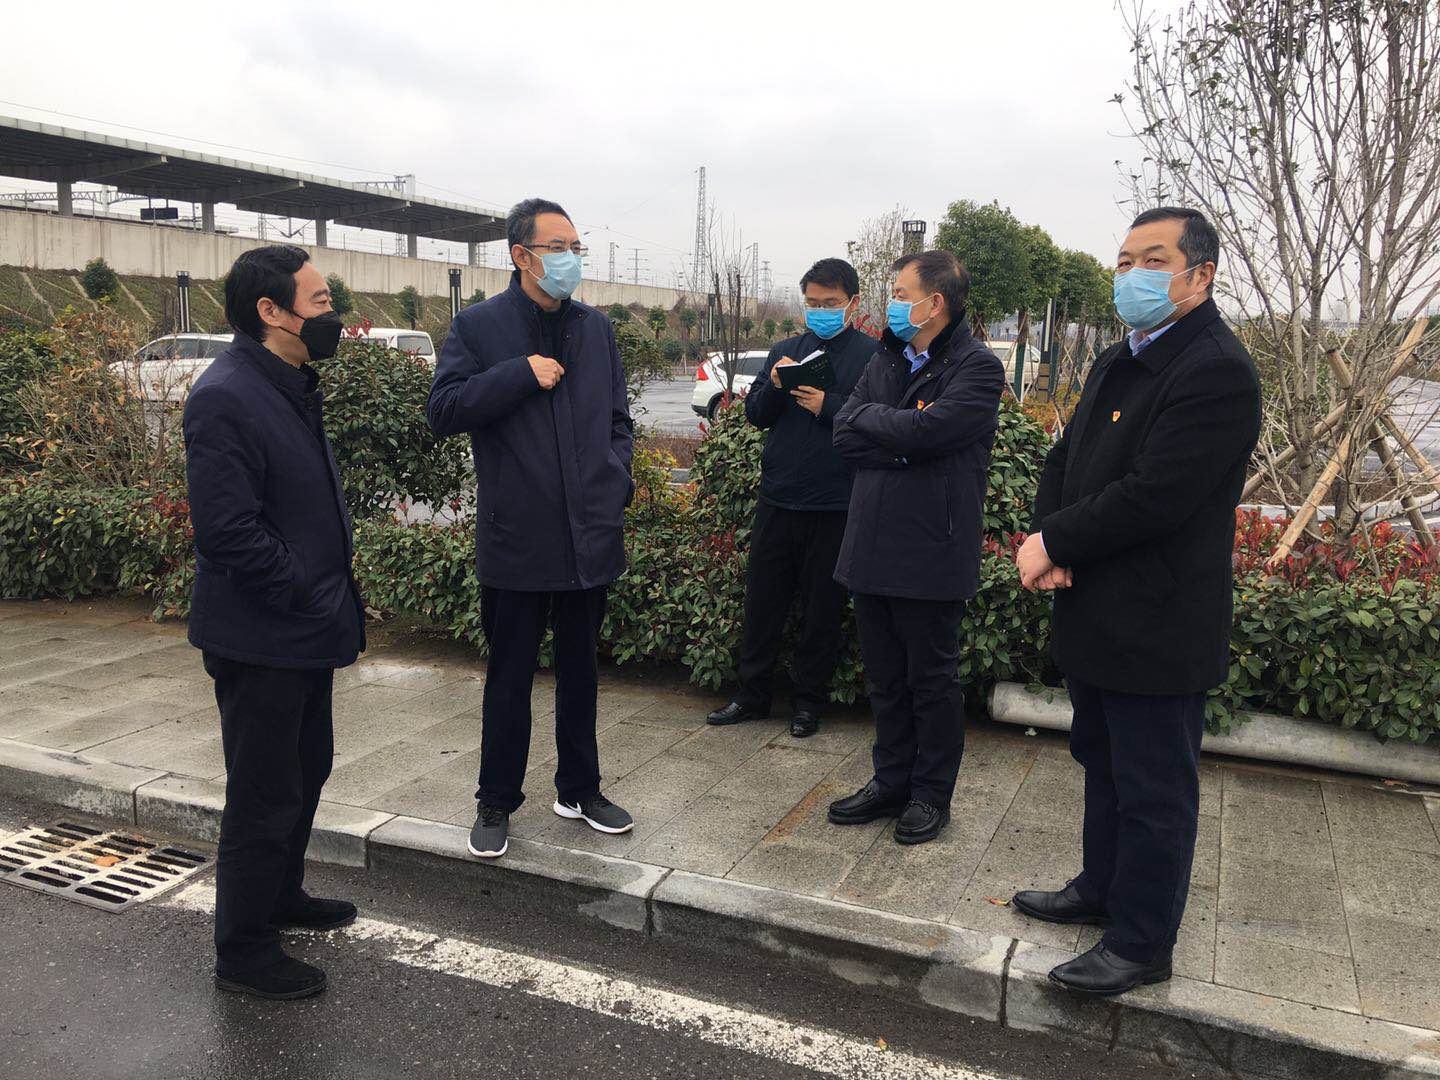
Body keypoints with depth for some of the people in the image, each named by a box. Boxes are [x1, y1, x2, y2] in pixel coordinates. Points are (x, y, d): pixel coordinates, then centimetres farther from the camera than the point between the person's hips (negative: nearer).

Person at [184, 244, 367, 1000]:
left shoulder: (291, 387, 10)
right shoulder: (224, 399, -21)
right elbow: (229, 531, -25)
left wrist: (336, 596, 9)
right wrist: (313, 597, -18)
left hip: (305, 630, 10)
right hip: (261, 639, -10)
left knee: (306, 769, 23)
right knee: (263, 797, 4)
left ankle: (280, 895, 43)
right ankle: (243, 952, 22)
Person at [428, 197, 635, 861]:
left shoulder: (596, 328, 10)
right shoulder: (478, 327, -4)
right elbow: (443, 411, -12)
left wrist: (616, 480, -1)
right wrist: (520, 374, -19)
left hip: (589, 535, 4)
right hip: (516, 539, -4)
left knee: (580, 671, 17)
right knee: (509, 679, 8)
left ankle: (580, 790, 33)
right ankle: (496, 804, 24)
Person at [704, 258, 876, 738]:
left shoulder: (873, 356, -3)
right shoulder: (785, 351, 12)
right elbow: (755, 415, 11)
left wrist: (828, 406, -20)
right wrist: (774, 387, -8)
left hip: (834, 508, -4)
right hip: (778, 500, 4)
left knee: (822, 609, 8)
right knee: (762, 599, 11)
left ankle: (809, 700, 23)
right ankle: (752, 693, 25)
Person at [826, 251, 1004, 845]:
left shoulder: (977, 367, -10)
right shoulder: (886, 360, 12)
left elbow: (921, 430, -24)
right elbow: (844, 433, 2)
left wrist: (869, 417, -7)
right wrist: (902, 445, -12)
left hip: (931, 553, -6)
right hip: (872, 548, 7)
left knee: (932, 680, 7)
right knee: (886, 679, 16)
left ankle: (932, 794, 23)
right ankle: (891, 783, 31)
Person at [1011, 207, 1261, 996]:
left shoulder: (1216, 373, -19)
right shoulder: (1118, 363, 13)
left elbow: (1153, 497, -26)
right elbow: (1065, 458, 12)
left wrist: (1054, 544, -16)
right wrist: (1045, 540, -6)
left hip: (1156, 633, -9)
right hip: (1096, 620, 10)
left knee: (1152, 791, 5)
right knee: (1103, 767, 24)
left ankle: (1141, 946, 20)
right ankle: (1102, 890, 42)